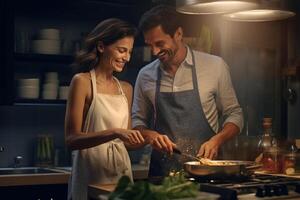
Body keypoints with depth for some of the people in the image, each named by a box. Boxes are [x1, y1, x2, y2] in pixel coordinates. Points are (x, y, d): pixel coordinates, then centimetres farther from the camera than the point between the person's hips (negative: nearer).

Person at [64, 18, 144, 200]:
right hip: (92, 173, -5)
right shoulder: (83, 81, -6)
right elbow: (72, 139, -13)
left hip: (122, 169, 5)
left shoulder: (126, 89, 10)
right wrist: (114, 133, -23)